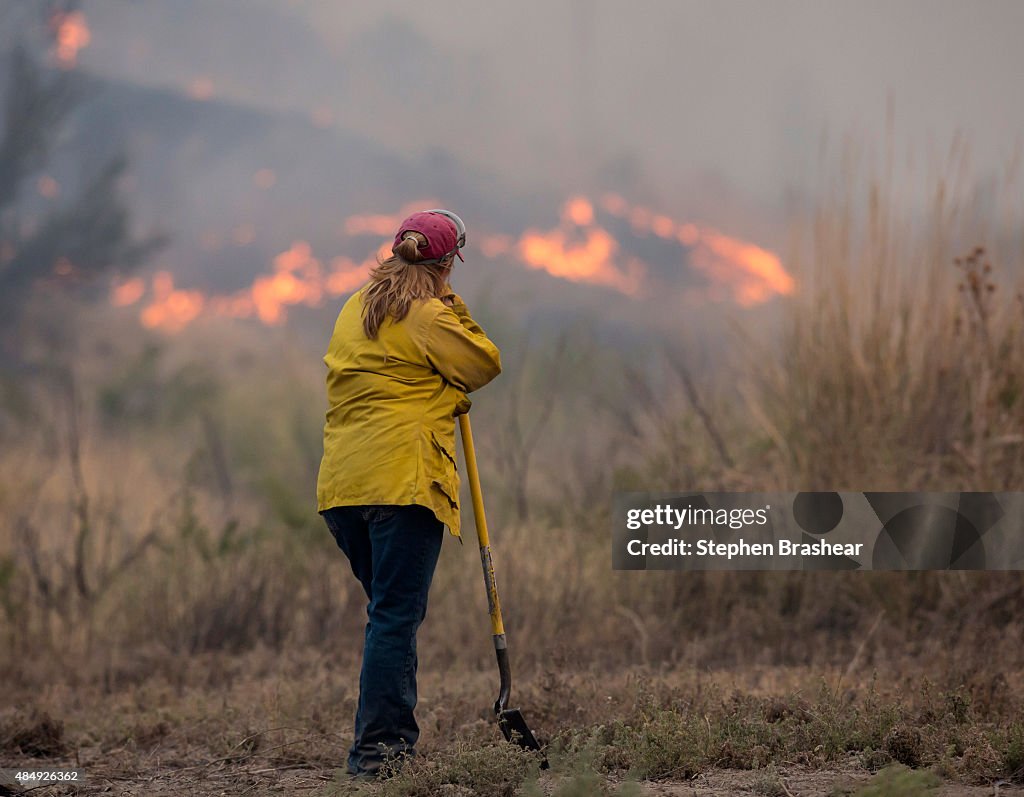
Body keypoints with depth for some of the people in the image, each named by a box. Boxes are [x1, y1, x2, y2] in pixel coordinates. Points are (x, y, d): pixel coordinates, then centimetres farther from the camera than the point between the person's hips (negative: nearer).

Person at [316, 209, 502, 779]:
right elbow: (485, 365, 1)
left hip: (342, 484, 8)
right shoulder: (429, 316, -6)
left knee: (391, 610, 18)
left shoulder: (356, 309, 18)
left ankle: (396, 736, 19)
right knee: (397, 617, -7)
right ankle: (376, 747, -12)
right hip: (403, 480, -8)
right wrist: (455, 309, 12)